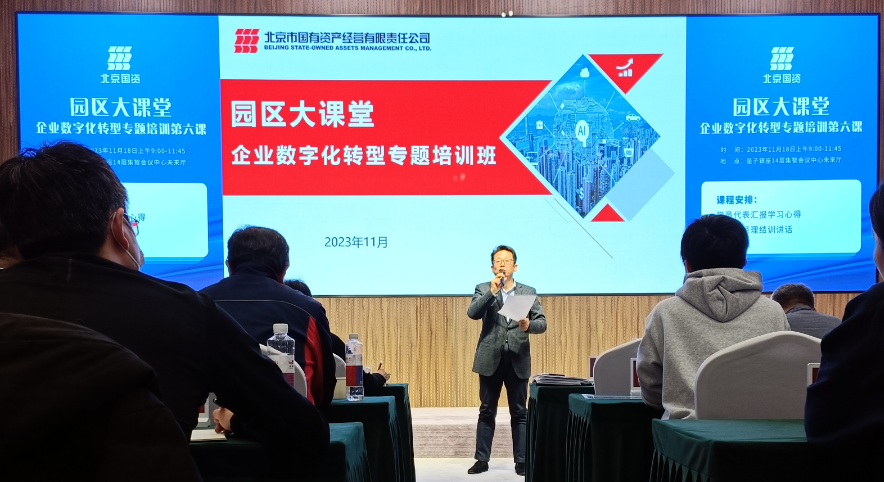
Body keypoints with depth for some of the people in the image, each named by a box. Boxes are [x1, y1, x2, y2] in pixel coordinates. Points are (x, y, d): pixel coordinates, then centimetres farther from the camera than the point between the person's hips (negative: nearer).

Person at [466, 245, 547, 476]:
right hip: (490, 359, 0)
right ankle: (482, 459, 15)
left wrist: (529, 325, -21)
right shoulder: (483, 289, 5)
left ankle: (521, 461, 11)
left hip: (518, 360, 0)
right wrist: (492, 292, -19)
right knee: (487, 412, 7)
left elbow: (542, 322, 1)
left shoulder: (529, 292, 7)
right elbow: (472, 313, -11)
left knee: (519, 413, 5)